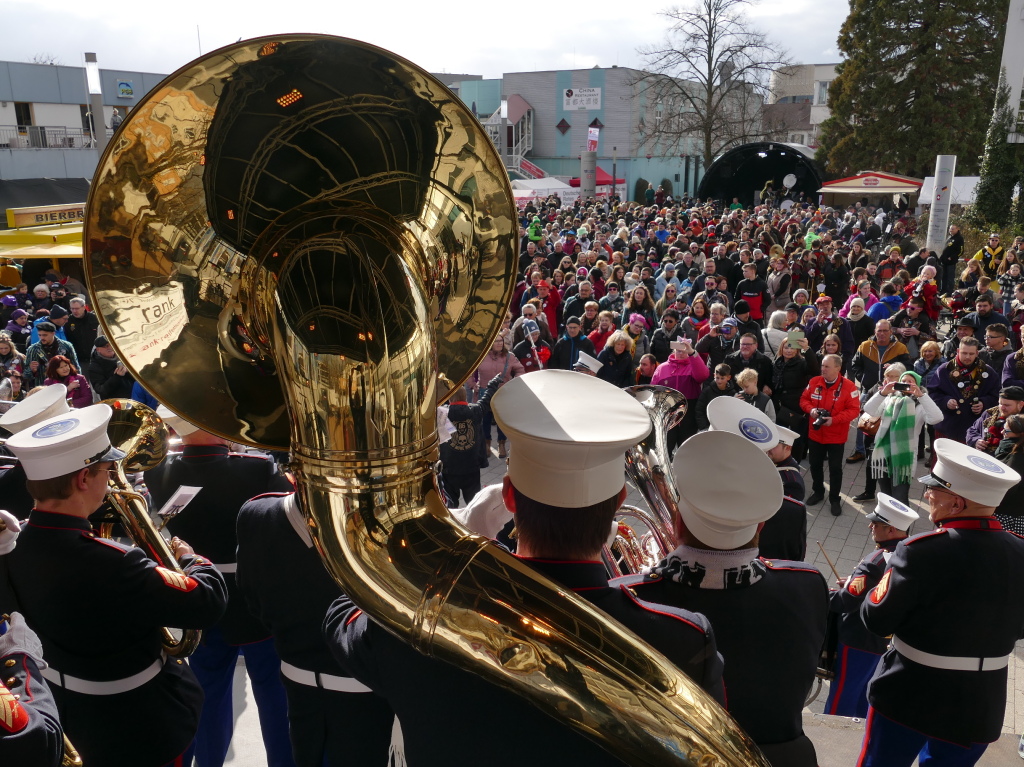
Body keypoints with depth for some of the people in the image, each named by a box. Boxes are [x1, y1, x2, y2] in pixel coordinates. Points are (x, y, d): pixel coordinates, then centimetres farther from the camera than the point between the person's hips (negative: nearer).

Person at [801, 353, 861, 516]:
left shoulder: (848, 386, -16)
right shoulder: (814, 382, -5)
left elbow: (854, 409, -15)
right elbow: (804, 399, 5)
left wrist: (834, 419, -26)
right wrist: (811, 409, -16)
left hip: (836, 436, -4)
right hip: (815, 433, 4)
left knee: (835, 468, 6)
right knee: (815, 464, 17)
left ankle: (835, 499, 21)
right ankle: (818, 492, 37)